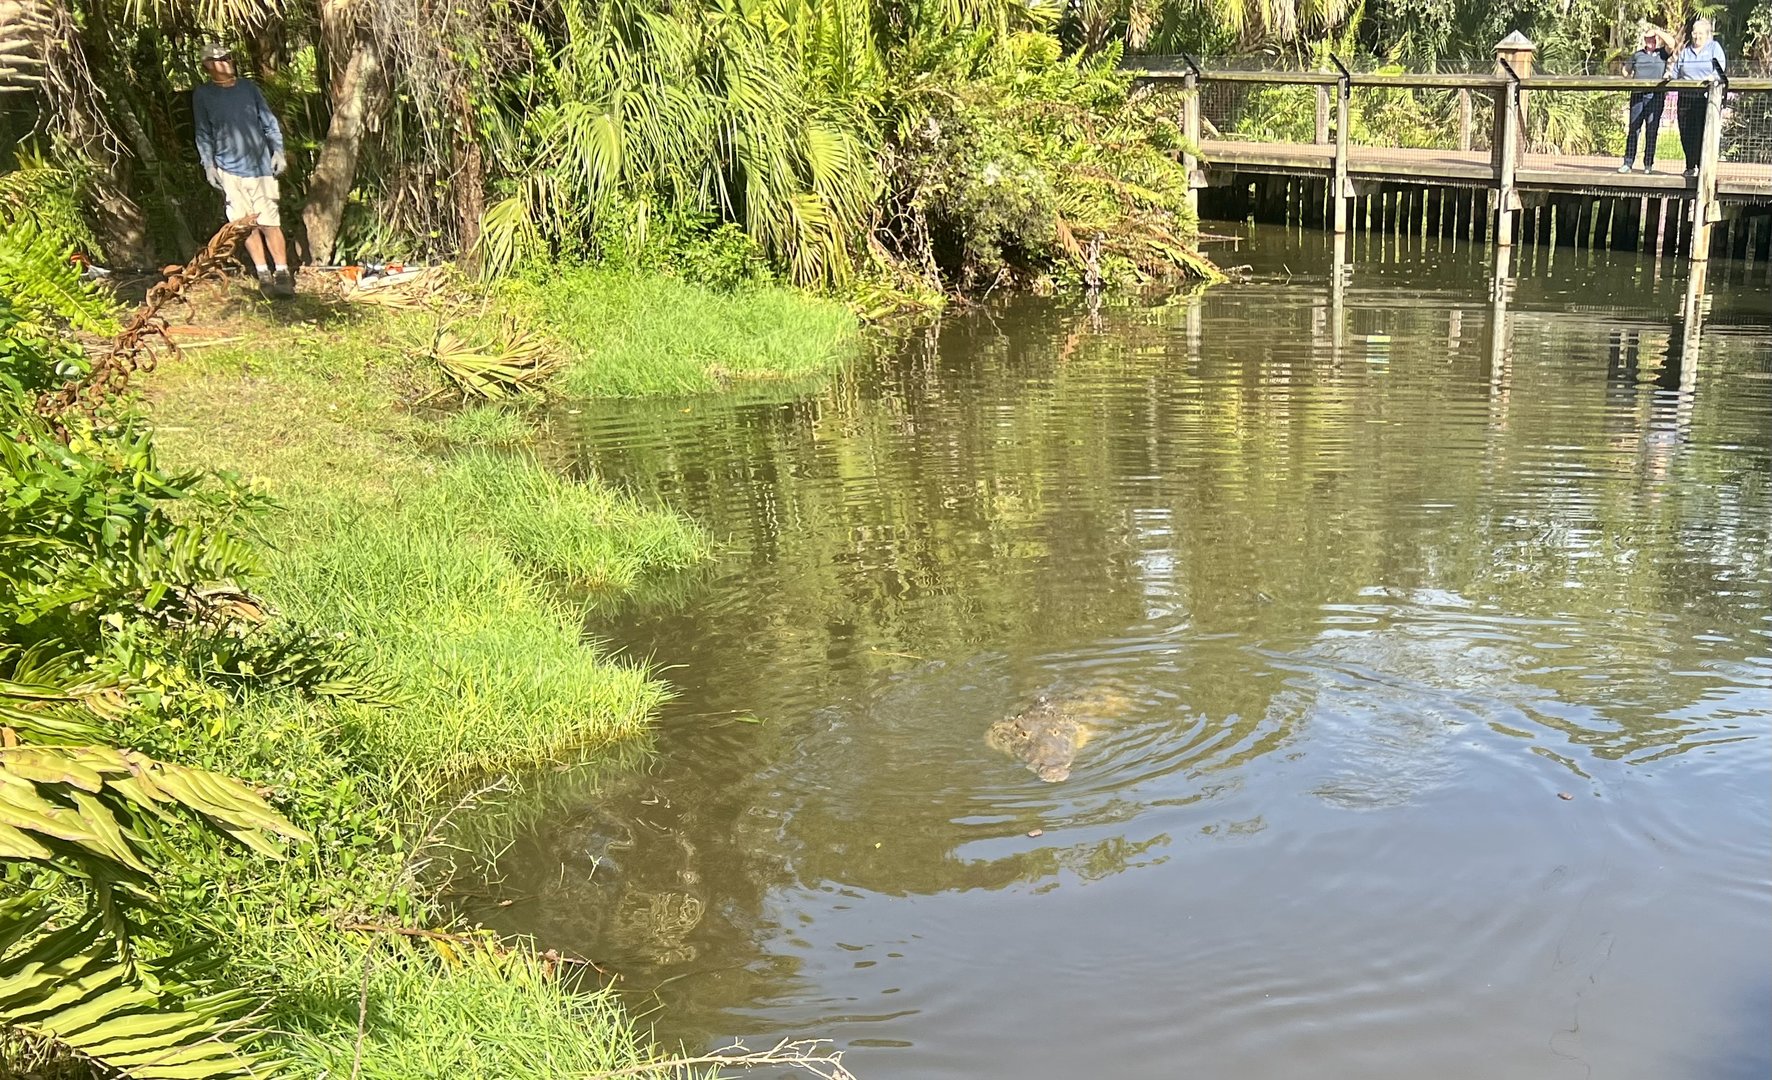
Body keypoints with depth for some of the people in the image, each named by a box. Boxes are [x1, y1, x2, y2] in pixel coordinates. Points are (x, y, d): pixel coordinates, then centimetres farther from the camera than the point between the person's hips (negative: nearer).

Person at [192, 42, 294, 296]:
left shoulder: (248, 87, 8)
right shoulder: (202, 95, 4)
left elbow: (269, 122, 11)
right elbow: (203, 134, 7)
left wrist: (278, 151, 4)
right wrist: (209, 165, 1)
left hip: (261, 165, 0)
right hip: (229, 170, 0)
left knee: (269, 222, -5)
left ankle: (282, 272, 0)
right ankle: (263, 273, 10)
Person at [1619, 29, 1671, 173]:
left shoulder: (1662, 53, 8)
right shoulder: (1637, 55, 15)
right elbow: (1626, 71, 23)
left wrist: (1658, 32, 1)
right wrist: (1633, 80, 5)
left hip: (1655, 96, -2)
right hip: (1637, 94, 2)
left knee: (1652, 130, -1)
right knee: (1633, 129, -1)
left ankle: (1648, 164, 3)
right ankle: (1628, 163, -1)